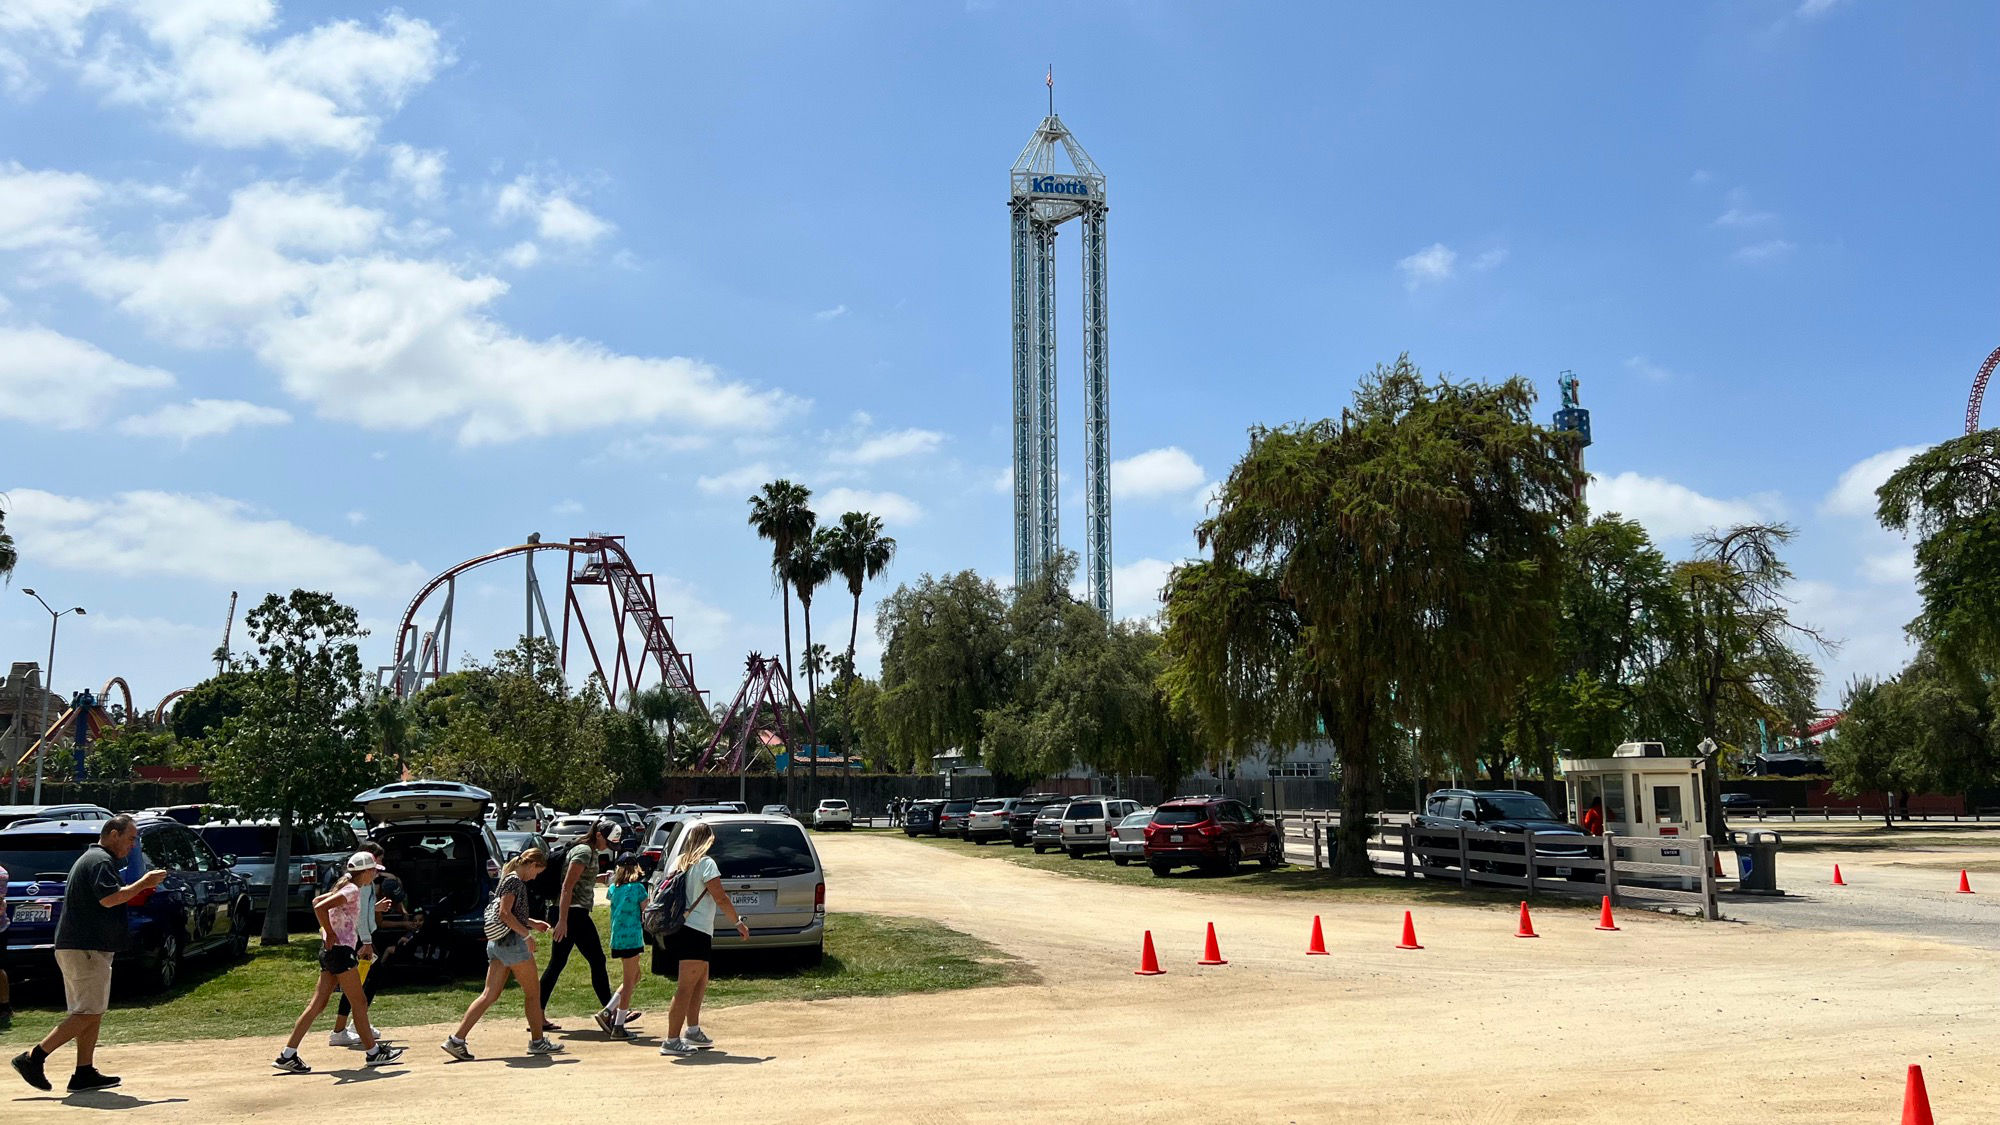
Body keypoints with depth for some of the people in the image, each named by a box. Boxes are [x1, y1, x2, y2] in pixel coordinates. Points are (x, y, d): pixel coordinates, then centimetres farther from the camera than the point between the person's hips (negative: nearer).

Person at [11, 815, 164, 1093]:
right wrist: (143, 883, -16)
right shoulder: (100, 860, -12)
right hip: (85, 948, -11)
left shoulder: (90, 858, 22)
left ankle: (84, 1073, 9)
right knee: (88, 1014, -9)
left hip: (75, 947, 11)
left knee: (91, 1013, 10)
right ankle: (32, 1058, -7)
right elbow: (109, 898, -24)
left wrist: (139, 888, 17)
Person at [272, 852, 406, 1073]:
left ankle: (287, 1055, 8)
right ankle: (373, 1052, 9)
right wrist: (330, 934, -17)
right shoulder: (352, 890, -14)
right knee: (359, 1003, 0)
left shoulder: (345, 887, 15)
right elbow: (320, 907, -25)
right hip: (340, 950, -10)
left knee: (317, 1005, 8)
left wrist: (326, 932, 17)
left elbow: (317, 902, 23)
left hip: (329, 950, 10)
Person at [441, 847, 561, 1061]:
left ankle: (456, 1040, -1)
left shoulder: (509, 879, 17)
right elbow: (504, 913, -22)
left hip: (497, 944, 9)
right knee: (533, 992, 4)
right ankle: (538, 1041, 13)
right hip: (512, 940, -9)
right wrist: (527, 933, -19)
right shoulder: (515, 880, -12)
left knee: (489, 995, 6)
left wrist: (533, 922, 21)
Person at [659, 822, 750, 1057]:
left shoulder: (679, 862, 11)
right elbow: (720, 898, -14)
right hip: (696, 931, -8)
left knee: (701, 981, 21)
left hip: (678, 929, 9)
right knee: (686, 988, -7)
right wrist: (738, 922, -5)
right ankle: (672, 1041, -8)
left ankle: (693, 1031, 24)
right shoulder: (706, 863, -10)